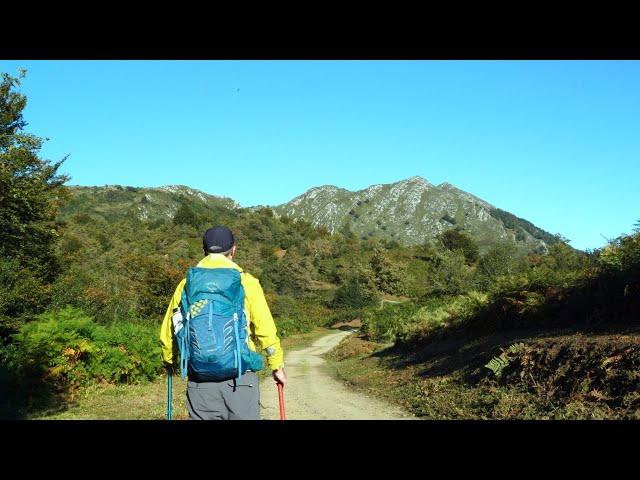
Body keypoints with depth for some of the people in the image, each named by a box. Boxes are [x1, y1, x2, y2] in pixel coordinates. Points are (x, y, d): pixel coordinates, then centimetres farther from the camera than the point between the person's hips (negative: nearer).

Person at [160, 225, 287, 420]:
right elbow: (266, 330, -6)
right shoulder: (246, 282, -3)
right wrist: (277, 366, 7)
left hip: (200, 379, 3)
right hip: (240, 376, -2)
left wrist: (169, 361, 28)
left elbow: (168, 332, 9)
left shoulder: (187, 284, 4)